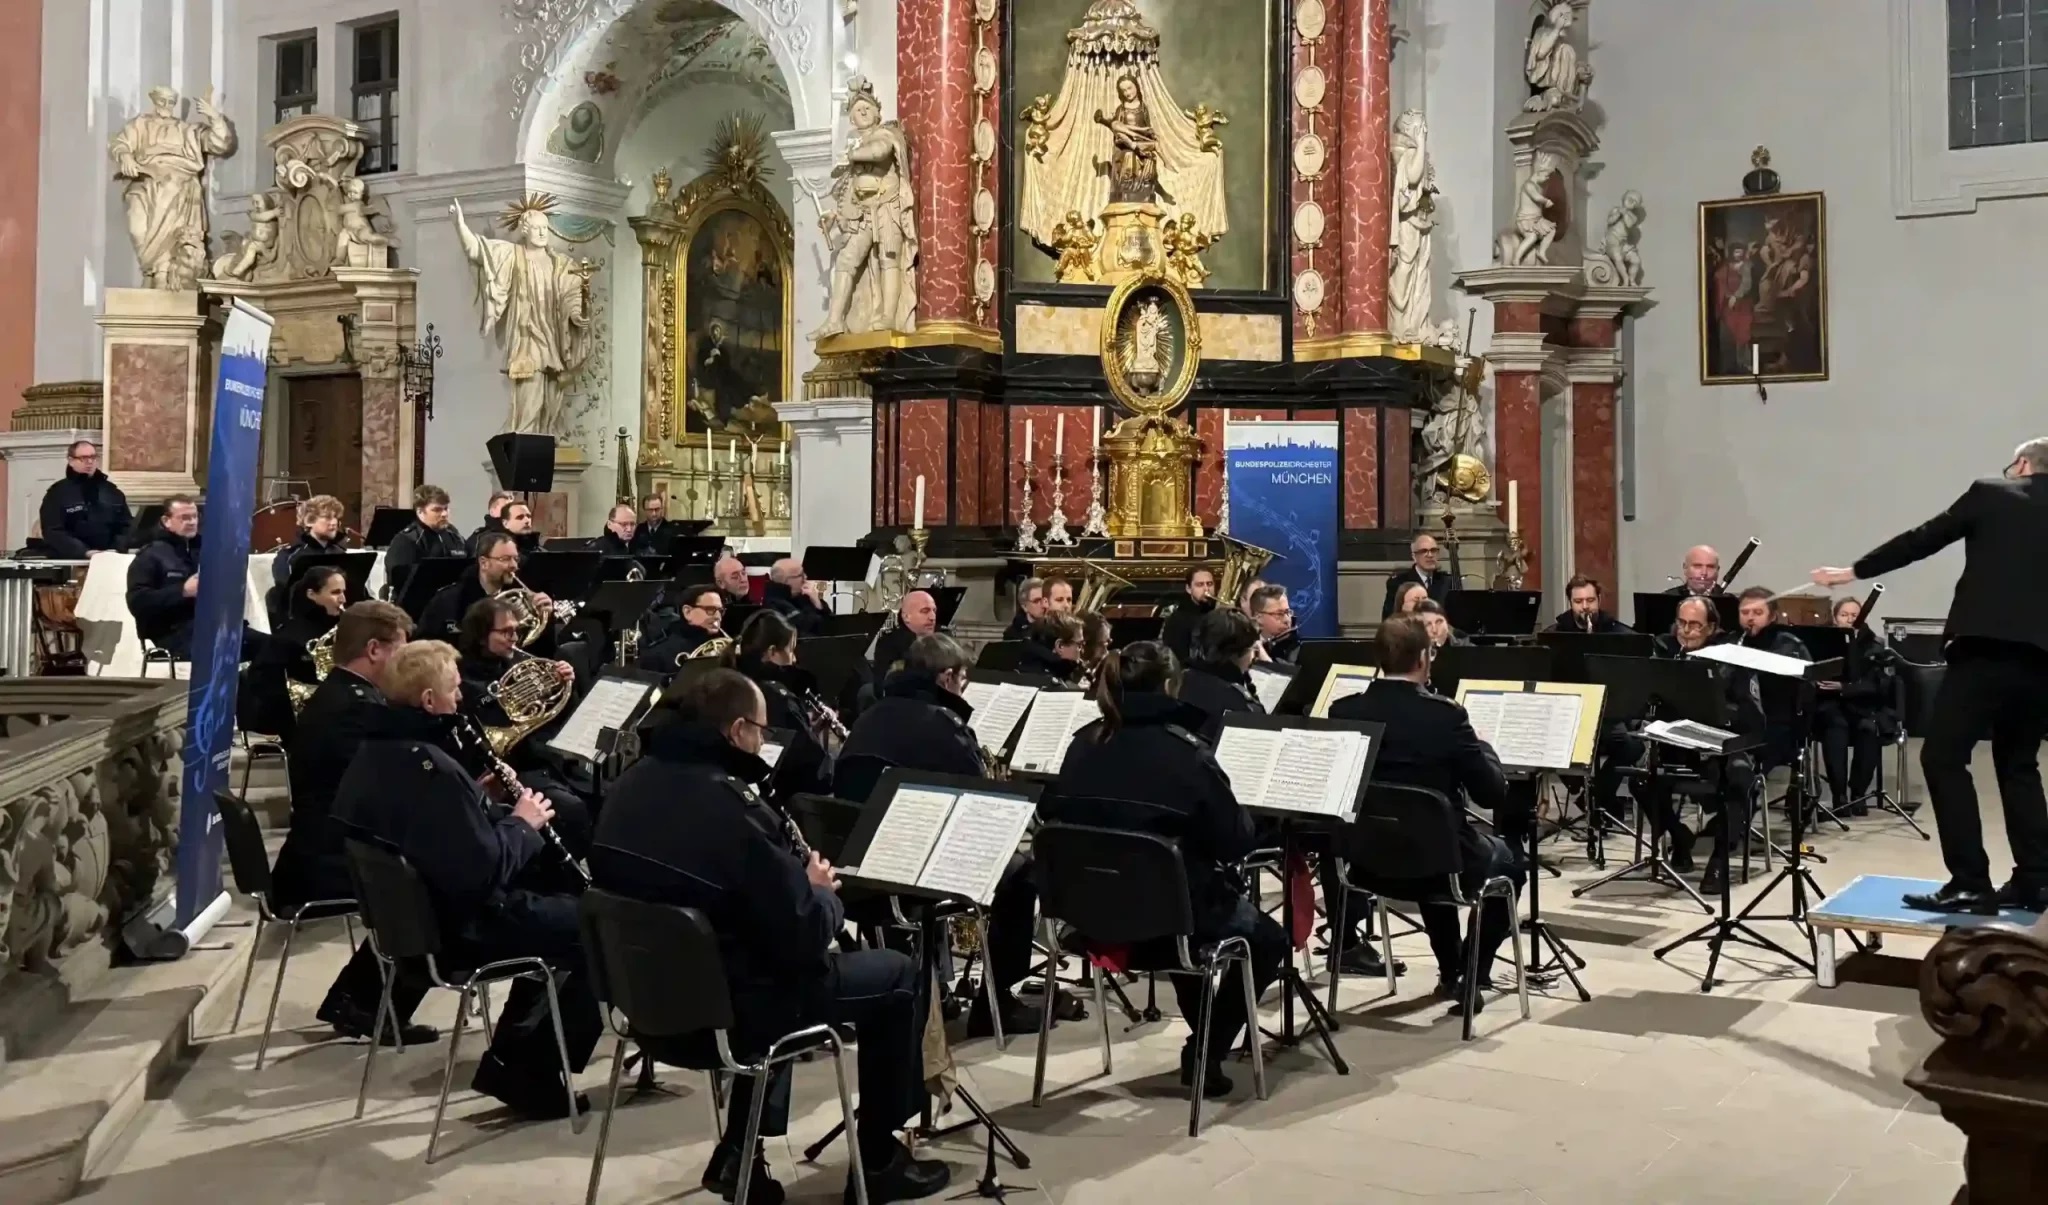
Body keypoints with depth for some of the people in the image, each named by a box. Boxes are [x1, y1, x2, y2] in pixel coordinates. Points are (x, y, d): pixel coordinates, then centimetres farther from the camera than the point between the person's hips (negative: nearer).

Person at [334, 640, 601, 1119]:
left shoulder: (374, 749, 2)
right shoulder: (429, 766, -28)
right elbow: (483, 869, -29)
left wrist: (494, 809, 5)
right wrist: (522, 822, -13)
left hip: (413, 912, 10)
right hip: (462, 926, -10)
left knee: (556, 909, 26)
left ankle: (510, 1058, 25)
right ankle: (536, 1078, 7)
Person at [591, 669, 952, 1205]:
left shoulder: (633, 783, -2)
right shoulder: (731, 808, -27)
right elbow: (804, 940, -22)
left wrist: (794, 881, 9)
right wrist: (823, 891, 0)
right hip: (723, 1007, -8)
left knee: (773, 956, 35)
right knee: (897, 974, 10)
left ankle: (739, 1151, 29)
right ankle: (879, 1161, 23)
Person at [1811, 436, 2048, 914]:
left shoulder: (1990, 494, 5)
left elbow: (1921, 541, 8)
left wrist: (1853, 571, 17)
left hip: (1987, 646, -6)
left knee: (1942, 757, -3)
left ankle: (1970, 883, -8)